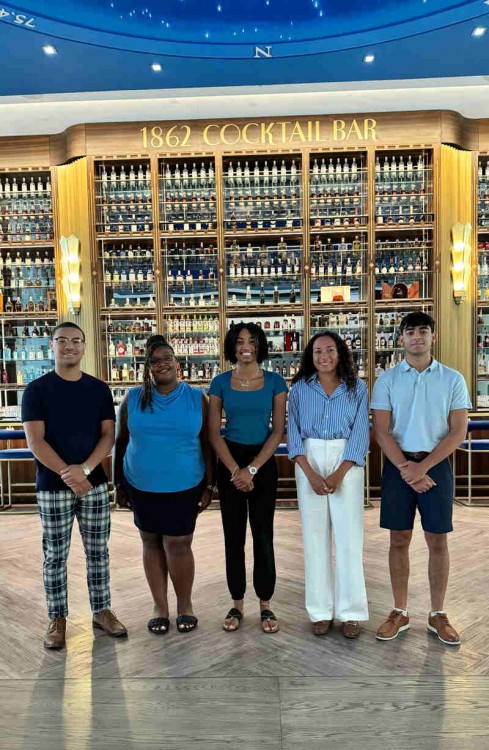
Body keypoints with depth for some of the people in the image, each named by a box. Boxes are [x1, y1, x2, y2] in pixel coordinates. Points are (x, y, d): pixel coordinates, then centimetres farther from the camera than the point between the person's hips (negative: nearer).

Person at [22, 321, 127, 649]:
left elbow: (108, 435, 0)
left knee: (98, 551, 11)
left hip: (95, 483, 3)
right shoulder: (36, 390, -4)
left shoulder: (100, 389, 4)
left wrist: (85, 469, -16)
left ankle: (102, 610, 25)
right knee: (55, 556, 7)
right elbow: (35, 442, -10)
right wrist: (68, 475, -16)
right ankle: (58, 619, 21)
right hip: (52, 487, -2)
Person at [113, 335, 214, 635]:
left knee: (178, 545, -1)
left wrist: (209, 485, -1)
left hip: (184, 487, -2)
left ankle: (185, 603, 23)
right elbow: (120, 442, 7)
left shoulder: (197, 398, -2)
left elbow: (207, 444, 1)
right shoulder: (133, 399, 0)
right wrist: (118, 483, 7)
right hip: (142, 487, 2)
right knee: (151, 542, 11)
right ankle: (160, 606, 27)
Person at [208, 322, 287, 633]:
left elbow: (278, 431, -5)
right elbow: (214, 433, -1)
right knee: (234, 534, 7)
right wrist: (235, 470, -11)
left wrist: (251, 469, -12)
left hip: (263, 462, -1)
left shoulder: (274, 382, -1)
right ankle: (237, 604, 21)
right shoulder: (220, 382, 1)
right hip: (229, 463, 1)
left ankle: (266, 605, 19)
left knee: (263, 534, 4)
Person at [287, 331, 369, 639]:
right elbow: (294, 434, -1)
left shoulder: (357, 388, 1)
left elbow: (360, 434, -4)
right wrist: (311, 474, -13)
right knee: (315, 536, 4)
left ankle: (351, 611, 11)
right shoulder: (300, 389, 4)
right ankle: (321, 610, 14)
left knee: (349, 536, 0)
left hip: (347, 464, -1)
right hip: (309, 464, 1)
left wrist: (339, 474, -14)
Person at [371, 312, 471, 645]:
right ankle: (400, 612, 20)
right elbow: (382, 431, -2)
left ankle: (438, 614, 20)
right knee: (399, 540, 7)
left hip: (436, 465, 0)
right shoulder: (387, 379, 1)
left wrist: (423, 467, -13)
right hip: (398, 465, 0)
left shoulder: (453, 379, 1)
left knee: (438, 542, 6)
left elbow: (458, 432, -4)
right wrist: (406, 467, -14)